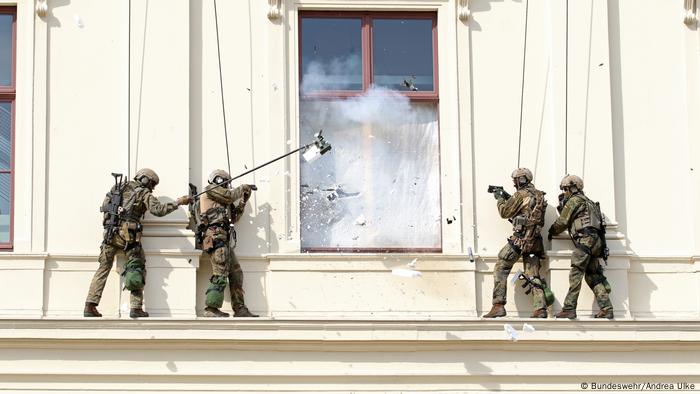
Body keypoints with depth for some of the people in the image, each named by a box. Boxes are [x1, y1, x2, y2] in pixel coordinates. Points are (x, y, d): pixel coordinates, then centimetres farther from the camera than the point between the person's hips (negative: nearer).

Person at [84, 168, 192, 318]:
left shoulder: (118, 187, 21)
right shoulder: (144, 193, 6)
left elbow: (104, 206, 20)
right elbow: (158, 209, -6)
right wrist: (178, 202, 0)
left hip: (110, 232, 5)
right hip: (128, 233, -5)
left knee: (103, 268, 7)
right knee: (138, 269, 6)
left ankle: (90, 307, -2)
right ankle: (136, 308, -3)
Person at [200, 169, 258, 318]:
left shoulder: (221, 202, 29)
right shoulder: (211, 189, 4)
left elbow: (234, 217, 29)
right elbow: (230, 195, -6)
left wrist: (244, 200, 24)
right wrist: (243, 188, 10)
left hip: (225, 241, 10)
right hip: (216, 237, -10)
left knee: (236, 274, 7)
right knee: (220, 274, -15)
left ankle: (240, 309, 7)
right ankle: (211, 309, -17)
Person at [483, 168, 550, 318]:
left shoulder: (521, 195, -10)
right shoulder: (539, 195, 15)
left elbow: (505, 212, -2)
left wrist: (500, 199, 15)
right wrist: (508, 198, 23)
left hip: (520, 239, -7)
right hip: (535, 241, 7)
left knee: (500, 270, 0)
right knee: (533, 276, 7)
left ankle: (498, 306, -6)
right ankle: (540, 309, -4)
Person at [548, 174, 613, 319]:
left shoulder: (574, 200, 0)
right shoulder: (587, 201, 29)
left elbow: (562, 222, 2)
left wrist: (552, 232, 20)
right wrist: (562, 205, 26)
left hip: (585, 239, -9)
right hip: (596, 241, 9)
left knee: (575, 275, -11)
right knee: (593, 276, 8)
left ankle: (569, 309, -16)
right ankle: (607, 309, 1)